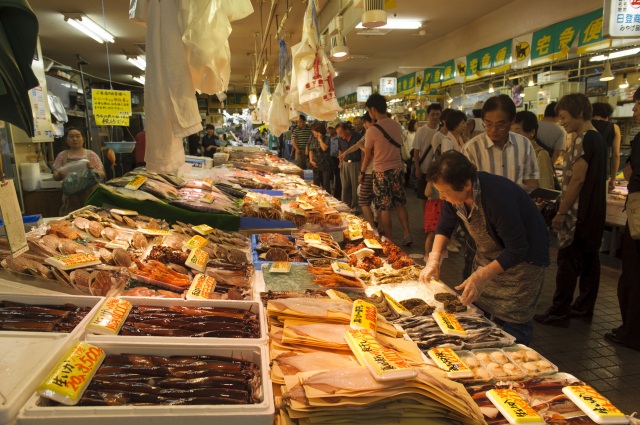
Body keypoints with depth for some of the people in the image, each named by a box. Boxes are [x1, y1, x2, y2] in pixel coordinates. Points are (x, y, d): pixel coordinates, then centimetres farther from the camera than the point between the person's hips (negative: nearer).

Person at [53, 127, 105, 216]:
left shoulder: (91, 154, 5)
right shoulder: (62, 156, 8)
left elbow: (102, 175, 3)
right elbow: (55, 176, 7)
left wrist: (93, 170, -17)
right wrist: (60, 174, -15)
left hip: (90, 196, -1)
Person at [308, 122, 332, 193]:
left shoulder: (326, 139, -8)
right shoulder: (313, 139, 8)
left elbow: (324, 148, -24)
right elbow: (311, 150, 13)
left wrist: (320, 139, -16)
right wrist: (311, 160, 0)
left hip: (325, 165, -5)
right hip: (316, 165, 5)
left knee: (326, 185, -4)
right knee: (316, 185, 11)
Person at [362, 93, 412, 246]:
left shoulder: (372, 131, -15)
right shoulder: (397, 125, 0)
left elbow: (368, 156, -6)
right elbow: (397, 146, 9)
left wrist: (362, 173, 10)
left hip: (382, 171, -5)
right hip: (398, 168, 5)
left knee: (384, 208, 4)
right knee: (400, 204, 15)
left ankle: (389, 239, 11)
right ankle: (407, 234, 14)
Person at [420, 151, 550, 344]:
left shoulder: (499, 197, -38)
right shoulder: (455, 192, -16)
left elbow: (517, 250, -30)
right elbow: (445, 227, 2)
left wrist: (482, 276, -34)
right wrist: (434, 259, -11)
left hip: (522, 257, -7)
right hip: (488, 254, 7)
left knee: (512, 324, -4)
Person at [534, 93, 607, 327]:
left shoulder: (584, 139, -16)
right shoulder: (599, 139, 12)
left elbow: (577, 179, -20)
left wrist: (561, 212, -16)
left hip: (579, 212, -10)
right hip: (594, 212, 10)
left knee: (568, 262, -4)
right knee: (589, 259, 14)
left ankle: (559, 313, 2)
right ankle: (585, 307, 25)